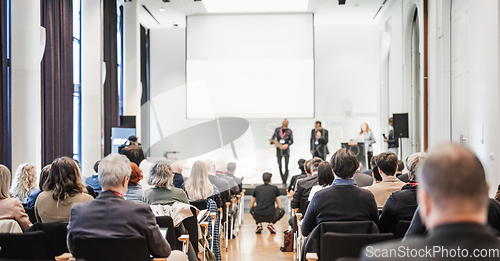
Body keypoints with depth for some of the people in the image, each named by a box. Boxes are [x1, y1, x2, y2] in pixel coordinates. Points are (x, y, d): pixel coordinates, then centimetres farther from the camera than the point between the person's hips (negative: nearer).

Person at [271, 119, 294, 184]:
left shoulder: (289, 131, -3)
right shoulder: (277, 130, 1)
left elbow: (291, 141, 2)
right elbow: (273, 137, 11)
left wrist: (287, 145, -16)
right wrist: (272, 141, -11)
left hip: (286, 149, -2)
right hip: (279, 149, 2)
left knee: (286, 166, -6)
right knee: (280, 166, 4)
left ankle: (285, 181, -1)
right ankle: (283, 180, 19)